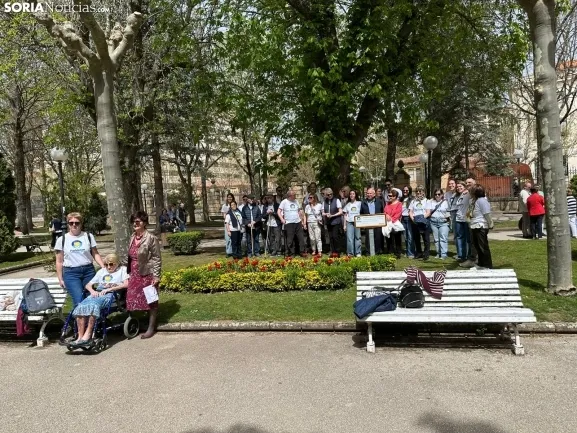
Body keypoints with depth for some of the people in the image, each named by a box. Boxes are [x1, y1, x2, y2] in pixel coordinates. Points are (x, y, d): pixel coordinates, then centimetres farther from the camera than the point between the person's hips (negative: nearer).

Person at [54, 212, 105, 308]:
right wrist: (60, 279, 5)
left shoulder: (89, 236, 6)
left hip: (89, 271, 1)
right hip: (71, 273, -1)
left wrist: (104, 267, -6)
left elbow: (95, 254, 7)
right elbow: (59, 261, 8)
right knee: (79, 301, -11)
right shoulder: (62, 240, 5)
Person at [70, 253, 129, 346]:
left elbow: (126, 284, 1)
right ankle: (80, 337, -29)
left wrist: (109, 289, -8)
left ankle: (87, 335, -35)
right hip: (97, 293, 5)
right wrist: (92, 291, 4)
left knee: (93, 305, -36)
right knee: (80, 307, -27)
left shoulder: (122, 269, 19)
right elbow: (88, 285, 28)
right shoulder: (101, 271, 34)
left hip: (110, 294, -5)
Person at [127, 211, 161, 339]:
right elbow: (130, 256, 17)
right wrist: (129, 272, 16)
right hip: (135, 275, 7)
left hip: (147, 274, -7)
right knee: (135, 300, 12)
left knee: (150, 301, 3)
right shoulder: (132, 237, 9)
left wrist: (156, 276, -16)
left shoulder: (151, 238, -12)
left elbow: (157, 259, -13)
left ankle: (151, 327, 14)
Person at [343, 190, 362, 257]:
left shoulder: (359, 203, 7)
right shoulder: (347, 204, 13)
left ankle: (358, 253, 4)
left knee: (357, 238, -2)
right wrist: (344, 225, 7)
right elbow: (345, 215, 13)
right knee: (349, 238, -3)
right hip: (349, 223, 2)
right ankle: (350, 253, 1)